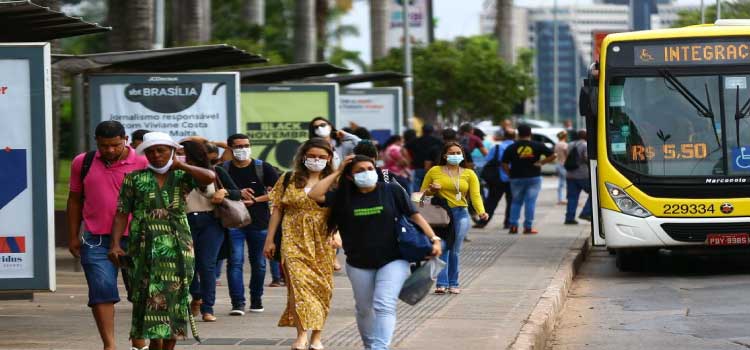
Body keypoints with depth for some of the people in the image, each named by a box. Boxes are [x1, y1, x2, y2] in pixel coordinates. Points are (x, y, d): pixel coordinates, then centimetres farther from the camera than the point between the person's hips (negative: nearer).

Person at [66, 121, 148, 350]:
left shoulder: (142, 164, -2)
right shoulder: (83, 163, 7)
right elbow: (75, 200, 15)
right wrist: (73, 236, 12)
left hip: (133, 237, -1)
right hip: (96, 240, 1)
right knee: (101, 291, -7)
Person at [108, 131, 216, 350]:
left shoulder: (182, 177, 7)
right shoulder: (135, 179, 6)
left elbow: (210, 177, -12)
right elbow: (122, 214, 3)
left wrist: (179, 165, -5)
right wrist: (115, 244, -8)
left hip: (177, 247, 1)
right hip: (145, 248, -1)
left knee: (174, 299, 2)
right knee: (150, 298, -7)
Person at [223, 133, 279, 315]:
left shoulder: (263, 168, 2)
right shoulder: (223, 169, 2)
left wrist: (255, 200, -11)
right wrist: (237, 194, -12)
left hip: (259, 223, 1)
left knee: (259, 263, 7)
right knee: (235, 261, -11)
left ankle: (256, 300, 21)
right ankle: (238, 303, -14)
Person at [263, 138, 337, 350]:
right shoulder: (289, 180, 8)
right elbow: (277, 210, 10)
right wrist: (269, 240, 7)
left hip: (323, 243, 1)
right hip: (294, 241, -1)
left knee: (321, 287, 2)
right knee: (299, 283, -15)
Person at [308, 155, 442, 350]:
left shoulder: (392, 191, -3)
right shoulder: (344, 197, 2)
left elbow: (414, 215, -1)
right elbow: (315, 195, -10)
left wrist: (434, 239, -10)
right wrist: (337, 173, -5)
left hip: (393, 260, -3)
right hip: (359, 264, 3)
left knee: (384, 306, -18)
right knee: (364, 309, 16)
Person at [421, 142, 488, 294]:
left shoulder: (469, 174, 9)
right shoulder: (434, 171, 9)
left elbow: (475, 195, -1)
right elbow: (422, 193, 16)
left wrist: (481, 212, -19)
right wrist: (432, 190, -6)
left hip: (460, 213, 1)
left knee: (455, 250, -1)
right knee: (441, 248, -13)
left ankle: (453, 284, 6)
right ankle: (442, 284, -17)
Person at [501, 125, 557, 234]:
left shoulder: (511, 148, 1)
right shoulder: (537, 146, 0)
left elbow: (504, 164, -3)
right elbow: (552, 156, -3)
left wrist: (510, 174, 7)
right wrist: (541, 162, 0)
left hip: (516, 178, 1)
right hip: (534, 177, -1)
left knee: (516, 202, 12)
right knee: (530, 202, 2)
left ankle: (513, 225, 4)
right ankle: (528, 227, -2)